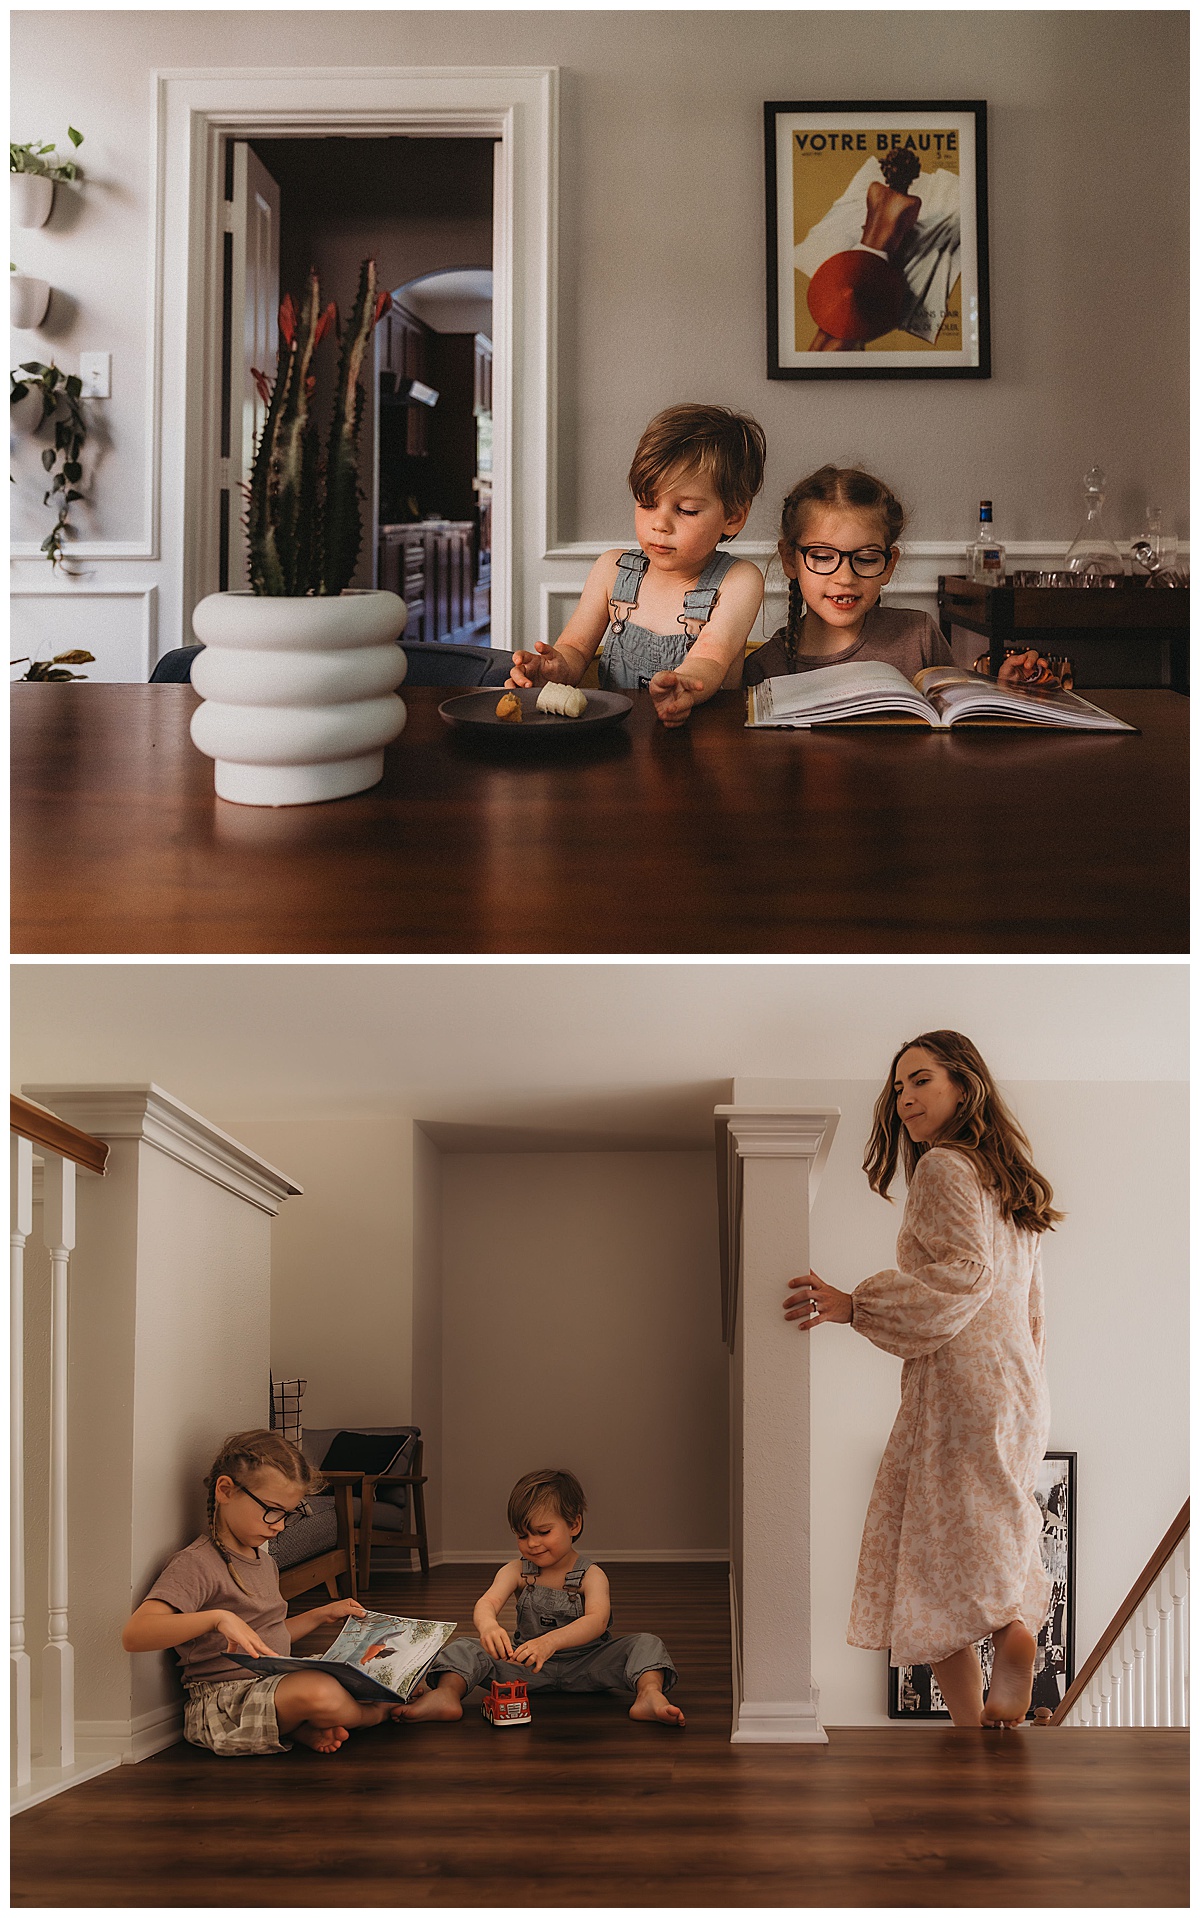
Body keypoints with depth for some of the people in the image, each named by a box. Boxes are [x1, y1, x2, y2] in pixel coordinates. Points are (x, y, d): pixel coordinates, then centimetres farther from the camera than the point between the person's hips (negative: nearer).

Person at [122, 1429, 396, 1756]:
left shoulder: (265, 1562, 17)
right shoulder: (196, 1564, -14)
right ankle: (381, 1712, -3)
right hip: (224, 1701, -9)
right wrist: (217, 1617, -39)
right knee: (320, 1693, -33)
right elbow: (134, 1635, -29)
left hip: (273, 1684, 9)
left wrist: (323, 1614, 23)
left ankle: (302, 1727, -11)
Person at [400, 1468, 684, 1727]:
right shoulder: (516, 1571, -1)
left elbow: (597, 1621, -30)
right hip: (526, 1666, 2)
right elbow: (487, 1602, -20)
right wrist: (488, 1625, -48)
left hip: (584, 1667, -2)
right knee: (464, 1649, -15)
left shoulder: (591, 1575, -10)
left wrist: (550, 1641, -50)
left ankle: (650, 1693, -49)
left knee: (645, 1644, -23)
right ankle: (447, 1694, -42)